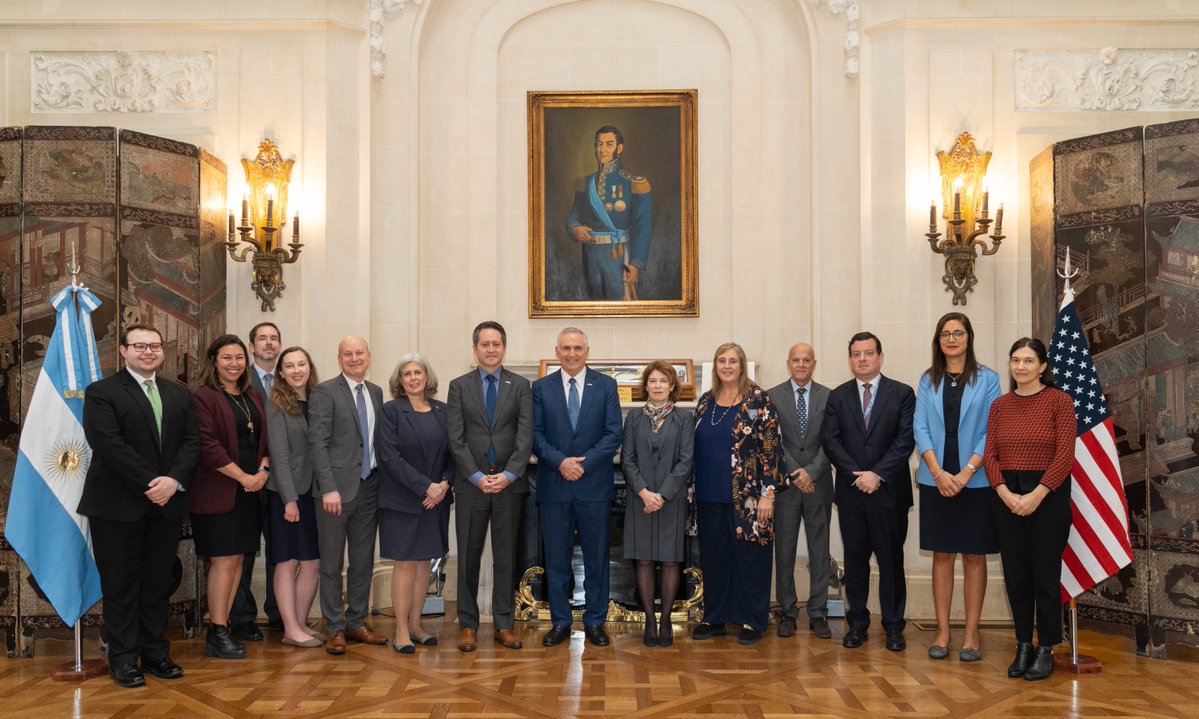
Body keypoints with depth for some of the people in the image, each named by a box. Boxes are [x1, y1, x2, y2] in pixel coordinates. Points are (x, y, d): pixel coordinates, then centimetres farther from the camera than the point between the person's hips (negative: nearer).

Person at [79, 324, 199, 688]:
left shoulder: (180, 394, 13)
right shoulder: (101, 392, -3)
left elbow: (191, 440, 5)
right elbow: (108, 444, -14)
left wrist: (173, 480, -12)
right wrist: (150, 483, -18)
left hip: (167, 504, 4)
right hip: (119, 506, -4)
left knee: (158, 583, 10)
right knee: (121, 585, 3)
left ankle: (155, 653, 18)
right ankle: (124, 659, 12)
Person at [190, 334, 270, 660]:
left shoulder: (253, 398, 15)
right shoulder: (203, 397, -8)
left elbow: (264, 439, 18)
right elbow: (207, 445, -16)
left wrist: (264, 469, -1)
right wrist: (243, 476, -14)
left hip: (250, 492, 7)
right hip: (217, 492, -7)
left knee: (237, 559, 8)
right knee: (224, 560, -6)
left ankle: (223, 626, 16)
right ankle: (217, 634, 1)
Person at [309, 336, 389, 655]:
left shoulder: (376, 392, 11)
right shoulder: (324, 392, -7)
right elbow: (318, 443, -12)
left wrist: (384, 482, 5)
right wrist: (329, 488, -18)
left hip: (369, 486, 6)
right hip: (338, 487, -6)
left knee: (363, 561, 12)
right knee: (332, 563, 4)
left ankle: (356, 623, 24)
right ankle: (335, 628, 13)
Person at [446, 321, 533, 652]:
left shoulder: (521, 386, 5)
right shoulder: (459, 386, 5)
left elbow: (525, 436, -2)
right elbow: (456, 439, -2)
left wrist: (508, 475, -13)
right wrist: (477, 477, -11)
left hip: (509, 483, 0)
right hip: (470, 484, 0)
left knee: (506, 556, 6)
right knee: (468, 557, 5)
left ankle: (504, 625, 14)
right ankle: (468, 626, 14)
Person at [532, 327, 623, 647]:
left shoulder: (606, 385, 4)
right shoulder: (541, 387, 5)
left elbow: (613, 433, -3)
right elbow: (536, 435, 0)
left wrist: (584, 463, -14)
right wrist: (560, 462, -15)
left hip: (594, 485, 0)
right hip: (554, 486, 0)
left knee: (597, 558, 7)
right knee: (556, 558, 7)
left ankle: (594, 622, 18)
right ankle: (560, 622, 18)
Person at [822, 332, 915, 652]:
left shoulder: (902, 393, 2)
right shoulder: (838, 397, 8)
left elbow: (905, 440, -6)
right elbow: (831, 442, 1)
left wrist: (878, 475, -14)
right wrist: (857, 476, -11)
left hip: (889, 491, -2)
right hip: (850, 492, 2)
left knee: (891, 560, 4)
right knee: (855, 560, 8)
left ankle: (893, 626, 14)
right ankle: (857, 623, 16)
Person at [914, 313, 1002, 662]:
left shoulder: (987, 379, 0)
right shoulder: (928, 381, 7)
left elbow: (990, 431, -5)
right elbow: (920, 427, 1)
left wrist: (966, 473, -14)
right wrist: (939, 472, -11)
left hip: (975, 480, -2)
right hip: (936, 480, 2)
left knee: (974, 555, 4)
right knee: (942, 554, 6)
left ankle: (972, 633, 11)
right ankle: (942, 631, 12)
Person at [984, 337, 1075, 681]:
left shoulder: (1059, 401, -4)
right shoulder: (1000, 405, 9)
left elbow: (1065, 456, -10)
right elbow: (990, 454, 5)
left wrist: (1037, 495, -16)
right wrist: (1005, 493, -10)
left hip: (1048, 495, -4)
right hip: (1006, 497, 4)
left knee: (1045, 575, 2)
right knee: (1015, 575, 8)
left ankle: (1046, 650, 14)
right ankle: (1023, 646, 19)